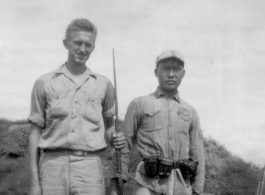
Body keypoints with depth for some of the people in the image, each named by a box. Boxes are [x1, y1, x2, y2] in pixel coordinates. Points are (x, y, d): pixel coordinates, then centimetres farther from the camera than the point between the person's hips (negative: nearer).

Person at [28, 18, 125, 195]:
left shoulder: (104, 84, 10)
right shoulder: (44, 83, 7)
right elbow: (36, 131, 7)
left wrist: (115, 137, 0)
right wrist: (34, 181, 3)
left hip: (90, 166, 1)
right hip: (52, 165, 0)